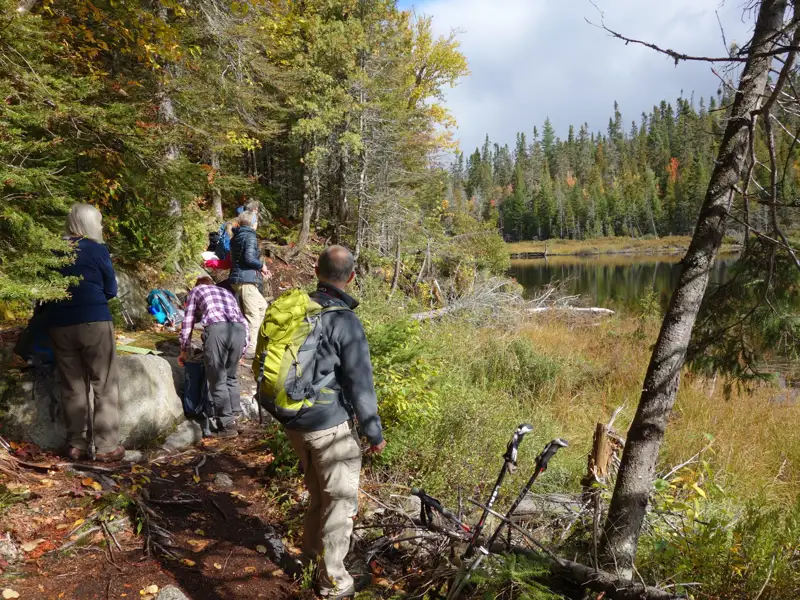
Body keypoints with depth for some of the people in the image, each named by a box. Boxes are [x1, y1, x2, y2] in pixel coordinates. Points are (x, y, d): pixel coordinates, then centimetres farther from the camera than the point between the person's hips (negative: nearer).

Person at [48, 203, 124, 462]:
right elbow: (110, 291, 1)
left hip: (59, 325, 5)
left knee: (72, 387, 12)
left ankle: (76, 445, 15)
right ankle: (106, 446, 1)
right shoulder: (97, 250, -5)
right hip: (94, 323, -5)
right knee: (105, 385, 2)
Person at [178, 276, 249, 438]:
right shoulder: (226, 292, 39)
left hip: (216, 328, -4)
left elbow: (188, 322, 27)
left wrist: (184, 351, 37)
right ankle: (233, 416, 19)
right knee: (231, 376, 20)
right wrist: (241, 350, 40)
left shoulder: (196, 290, 30)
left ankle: (228, 425, 2)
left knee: (218, 380, 4)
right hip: (239, 330, 4)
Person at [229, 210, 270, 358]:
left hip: (237, 278, 9)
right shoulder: (250, 236, -11)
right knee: (253, 314, -3)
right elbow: (249, 258, -22)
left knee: (262, 306, 19)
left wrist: (259, 268, 17)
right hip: (246, 280, -9)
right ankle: (250, 349, -1)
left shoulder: (236, 237, 17)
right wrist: (261, 265, -5)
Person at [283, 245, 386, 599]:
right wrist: (374, 432, -5)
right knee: (340, 501, 10)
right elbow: (360, 384, -17)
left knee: (319, 493, 26)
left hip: (295, 422, 7)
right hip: (331, 426, -7)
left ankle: (312, 550, 43)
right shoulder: (344, 321, -20)